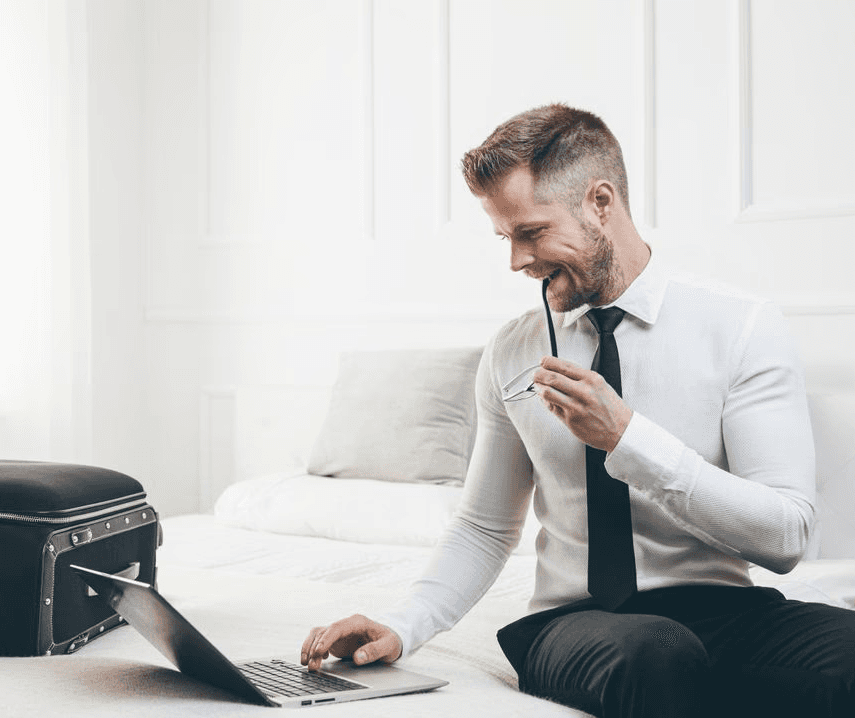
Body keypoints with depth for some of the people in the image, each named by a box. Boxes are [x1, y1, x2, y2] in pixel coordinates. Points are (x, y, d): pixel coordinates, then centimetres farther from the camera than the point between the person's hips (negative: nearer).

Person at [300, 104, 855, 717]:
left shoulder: (745, 328, -2)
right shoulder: (510, 355, 8)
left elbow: (787, 537, -9)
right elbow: (485, 530, 16)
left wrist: (627, 438, -18)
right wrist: (401, 628, -1)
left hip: (724, 611, 1)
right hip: (571, 622, 0)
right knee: (655, 656, -38)